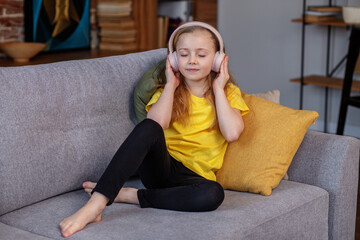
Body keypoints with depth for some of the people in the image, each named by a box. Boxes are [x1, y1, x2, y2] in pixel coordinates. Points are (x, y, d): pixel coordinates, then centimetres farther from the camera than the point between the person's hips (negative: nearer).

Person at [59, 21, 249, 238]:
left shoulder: (228, 92, 10)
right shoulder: (167, 90, 13)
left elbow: (232, 133, -12)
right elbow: (156, 123, -10)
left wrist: (218, 89, -4)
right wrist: (171, 85, -3)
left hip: (194, 176, 0)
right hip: (162, 164, 1)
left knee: (213, 194, -38)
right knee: (148, 128, -34)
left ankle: (126, 195, -25)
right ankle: (95, 205, -44)